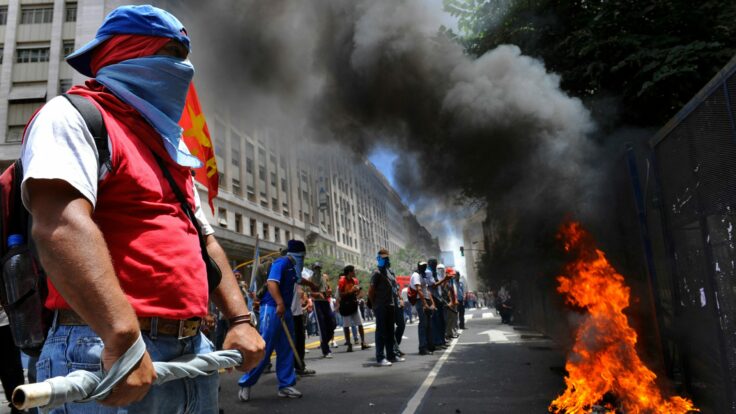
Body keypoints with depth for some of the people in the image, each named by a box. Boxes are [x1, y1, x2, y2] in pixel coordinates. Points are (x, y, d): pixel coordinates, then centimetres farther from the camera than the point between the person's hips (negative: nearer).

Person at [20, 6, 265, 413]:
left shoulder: (168, 150, 21)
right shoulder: (73, 115, -5)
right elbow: (60, 224, -22)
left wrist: (240, 319, 9)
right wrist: (122, 338, -31)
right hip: (110, 353, -8)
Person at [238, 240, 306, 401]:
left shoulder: (291, 267, 17)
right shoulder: (282, 262, -10)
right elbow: (272, 282, -25)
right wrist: (279, 303, -34)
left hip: (285, 310, 10)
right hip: (272, 309, -10)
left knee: (286, 350, 9)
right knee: (264, 349, -7)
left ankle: (285, 386, 14)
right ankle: (245, 384, 5)